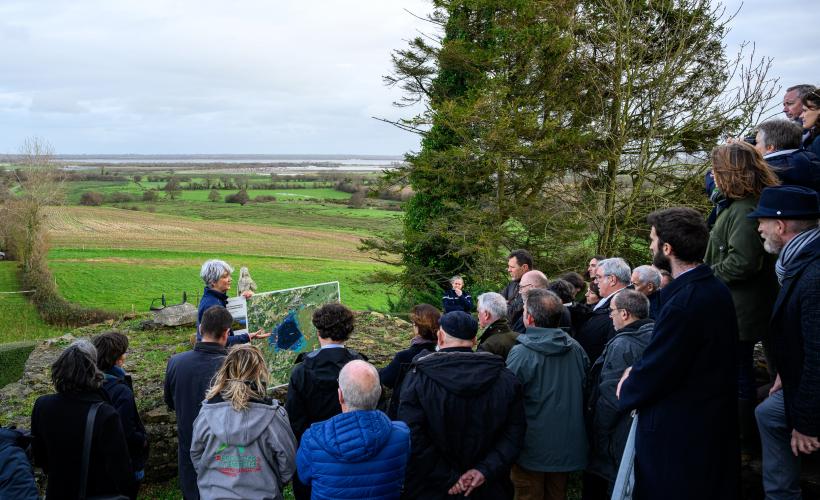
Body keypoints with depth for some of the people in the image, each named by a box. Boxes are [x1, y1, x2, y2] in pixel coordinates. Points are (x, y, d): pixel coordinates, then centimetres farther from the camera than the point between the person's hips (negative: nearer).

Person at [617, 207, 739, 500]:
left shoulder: (683, 303, -28)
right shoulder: (715, 288, 2)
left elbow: (654, 373, -21)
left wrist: (625, 391, -2)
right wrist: (638, 373, 2)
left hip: (677, 433, -9)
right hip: (714, 423, 9)